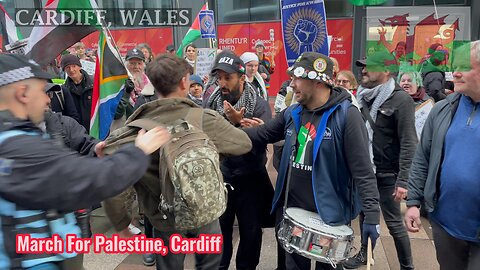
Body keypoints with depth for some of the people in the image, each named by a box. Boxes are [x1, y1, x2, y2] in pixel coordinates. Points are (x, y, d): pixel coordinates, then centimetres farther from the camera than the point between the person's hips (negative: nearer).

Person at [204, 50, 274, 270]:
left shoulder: (259, 105, -13)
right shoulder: (212, 103, -4)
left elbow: (259, 145, -22)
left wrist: (238, 123, -30)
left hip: (250, 181, -1)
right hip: (219, 178, 2)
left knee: (250, 233, 15)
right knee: (219, 232, 17)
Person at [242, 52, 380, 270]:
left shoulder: (346, 115, -17)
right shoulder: (292, 113, 2)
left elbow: (363, 170, -19)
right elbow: (262, 134, 10)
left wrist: (371, 215, -22)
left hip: (329, 214, -5)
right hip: (293, 210, 6)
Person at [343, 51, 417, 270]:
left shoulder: (400, 99, -14)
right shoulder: (363, 97, 6)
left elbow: (408, 143, -17)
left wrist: (403, 180, -21)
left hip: (386, 174, -6)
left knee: (393, 222, 5)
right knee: (365, 213, 18)